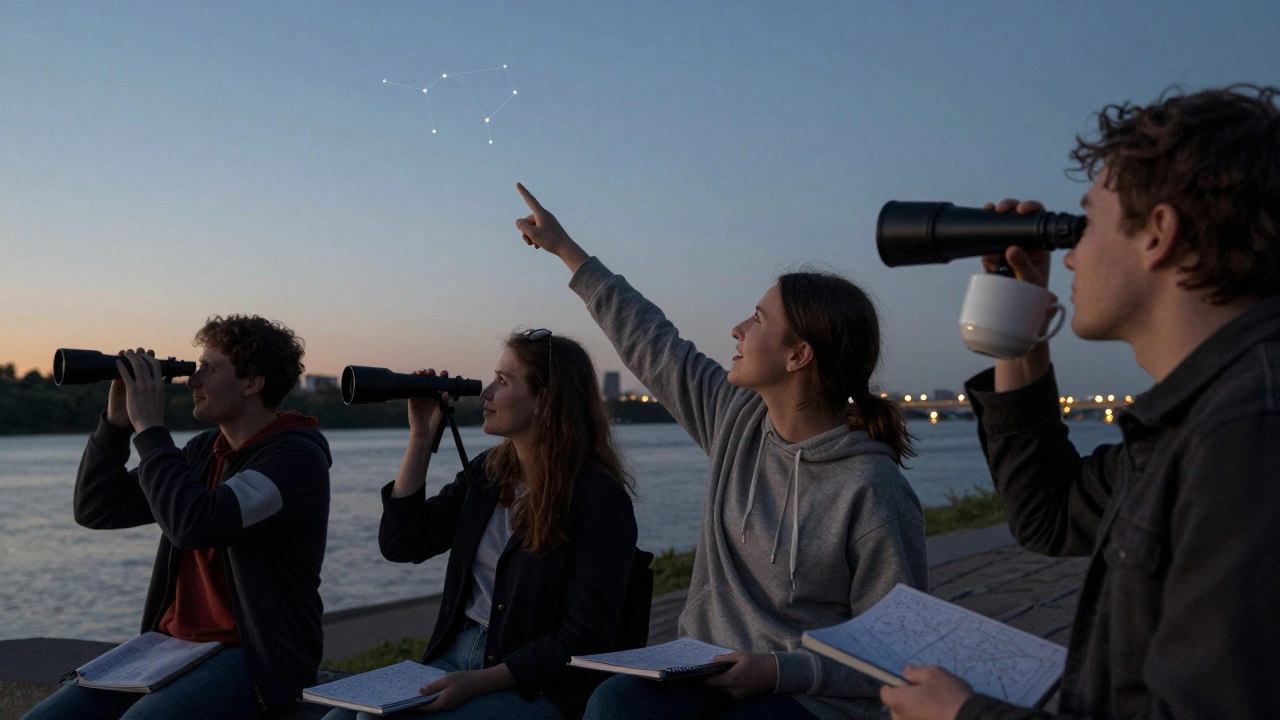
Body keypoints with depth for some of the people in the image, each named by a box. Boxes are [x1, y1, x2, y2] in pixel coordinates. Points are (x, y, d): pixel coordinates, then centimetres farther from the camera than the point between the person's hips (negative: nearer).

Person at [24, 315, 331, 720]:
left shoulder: (298, 458, -14)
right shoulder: (204, 451, 12)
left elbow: (194, 524, -28)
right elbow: (96, 510, 13)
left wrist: (149, 428, -18)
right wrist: (117, 420, 2)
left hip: (255, 657, -8)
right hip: (175, 642, 8)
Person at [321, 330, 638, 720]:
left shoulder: (600, 498, -14)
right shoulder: (486, 471, 8)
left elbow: (585, 639, -15)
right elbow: (400, 545, 5)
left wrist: (478, 682, -21)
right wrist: (421, 436, 1)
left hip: (538, 687, -6)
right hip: (455, 655, 7)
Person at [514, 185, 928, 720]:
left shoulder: (874, 493, -18)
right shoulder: (736, 419, 2)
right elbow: (652, 343, 13)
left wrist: (779, 670, -22)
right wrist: (566, 250, 20)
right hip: (709, 672, 6)